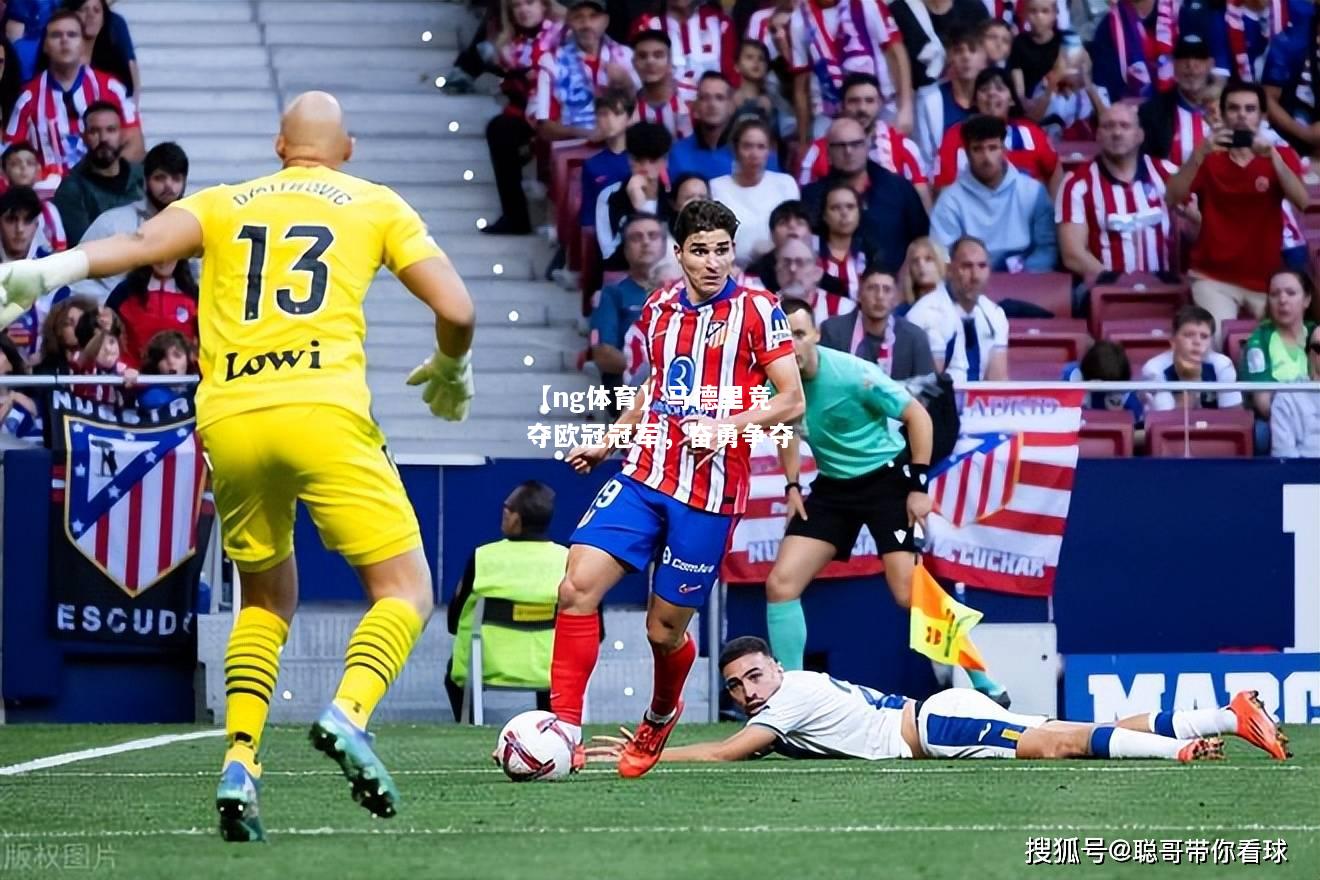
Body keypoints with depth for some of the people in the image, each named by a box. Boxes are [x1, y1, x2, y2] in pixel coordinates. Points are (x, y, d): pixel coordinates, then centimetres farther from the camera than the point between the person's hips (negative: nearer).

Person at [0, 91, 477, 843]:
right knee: (406, 590, 3)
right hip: (322, 411, -3)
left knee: (268, 597, 22)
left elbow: (144, 242, 0)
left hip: (229, 421, 3)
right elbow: (456, 309, 9)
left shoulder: (227, 205, 20)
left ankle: (240, 766, 4)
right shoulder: (376, 206, 16)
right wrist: (452, 370, 29)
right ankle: (349, 715, -25)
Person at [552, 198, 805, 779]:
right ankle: (564, 729, -13)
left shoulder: (756, 310, -4)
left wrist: (728, 426, -19)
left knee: (665, 629, 2)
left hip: (709, 493, -4)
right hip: (643, 477, 4)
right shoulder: (659, 309, 12)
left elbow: (791, 402, -6)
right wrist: (608, 440, 21)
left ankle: (660, 718, 35)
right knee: (579, 585, -16)